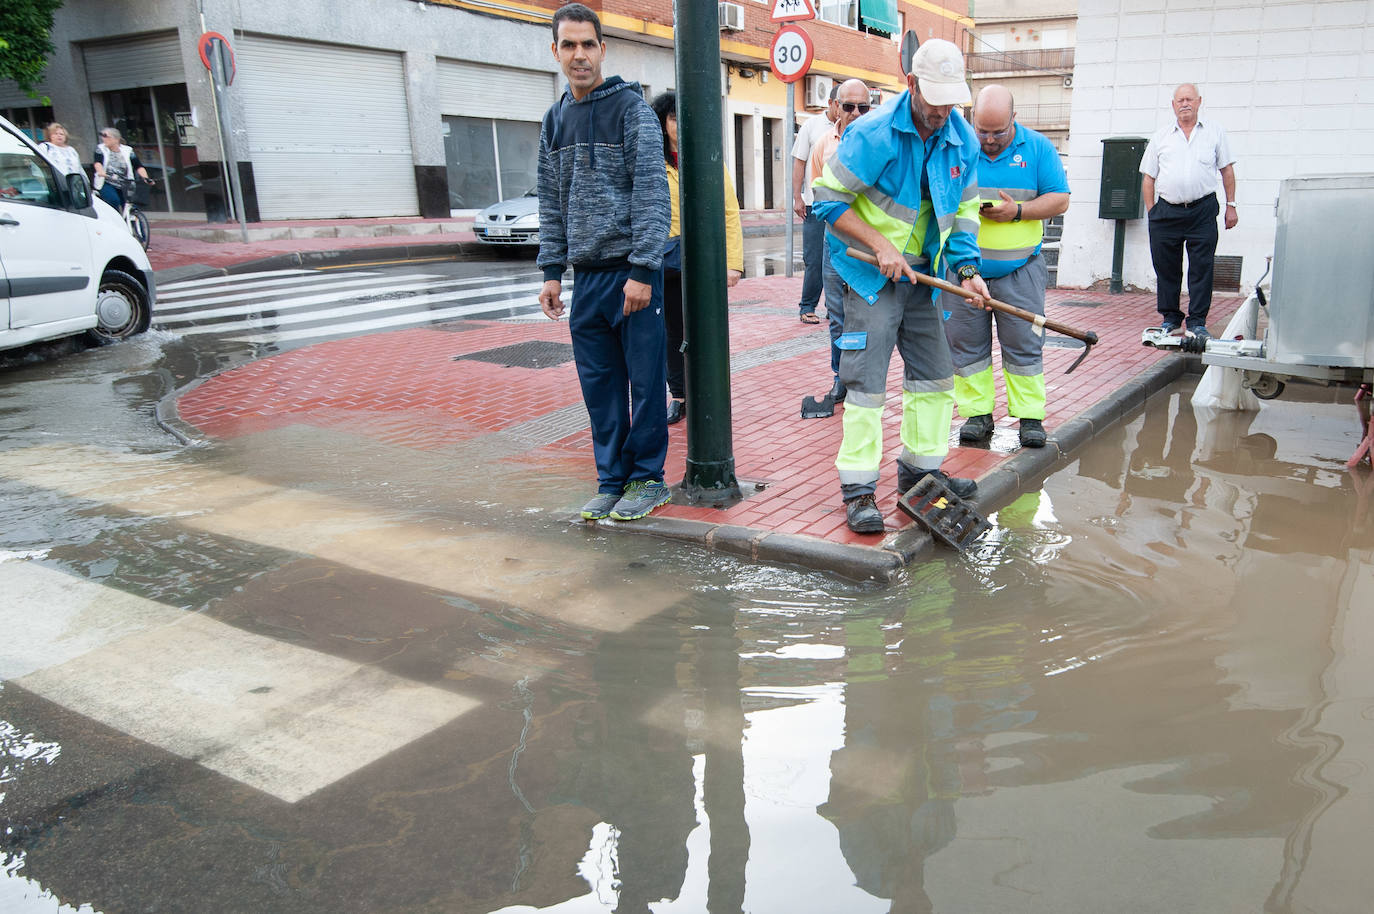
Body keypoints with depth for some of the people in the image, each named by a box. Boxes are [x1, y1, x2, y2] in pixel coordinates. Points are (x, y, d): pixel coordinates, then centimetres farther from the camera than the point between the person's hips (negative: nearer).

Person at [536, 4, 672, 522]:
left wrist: (641, 270, -18)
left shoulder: (631, 108, -4)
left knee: (645, 378, 1)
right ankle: (612, 480, 19)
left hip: (632, 270, -5)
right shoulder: (555, 120, 15)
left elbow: (652, 192, -11)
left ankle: (647, 477, 13)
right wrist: (552, 270, 11)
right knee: (599, 384, 8)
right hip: (586, 275, 6)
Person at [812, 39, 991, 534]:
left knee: (934, 374, 12)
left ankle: (921, 467, 28)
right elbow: (829, 197, -15)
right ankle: (858, 487, 0)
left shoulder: (963, 139, 1)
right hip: (870, 272, -6)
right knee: (866, 380, -8)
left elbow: (964, 207, 10)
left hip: (920, 273, 7)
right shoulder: (873, 133, -17)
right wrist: (880, 246, -19)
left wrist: (968, 268, -4)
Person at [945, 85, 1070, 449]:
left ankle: (1030, 416, 12)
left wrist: (1017, 211, -13)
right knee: (966, 342, 3)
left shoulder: (1037, 147, 1)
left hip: (1019, 268, -1)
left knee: (1024, 343, 1)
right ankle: (978, 413, 16)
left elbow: (1059, 199, 1)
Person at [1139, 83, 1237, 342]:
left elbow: (1227, 170, 12)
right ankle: (1170, 318, 19)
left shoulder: (1214, 132, 10)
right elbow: (1148, 177, 11)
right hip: (1167, 211, 1)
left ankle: (1197, 322, 4)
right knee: (1166, 268, 5)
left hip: (1202, 211, -1)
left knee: (1202, 268, -2)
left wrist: (1231, 205, 6)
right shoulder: (1161, 137, 11)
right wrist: (1152, 211, 3)